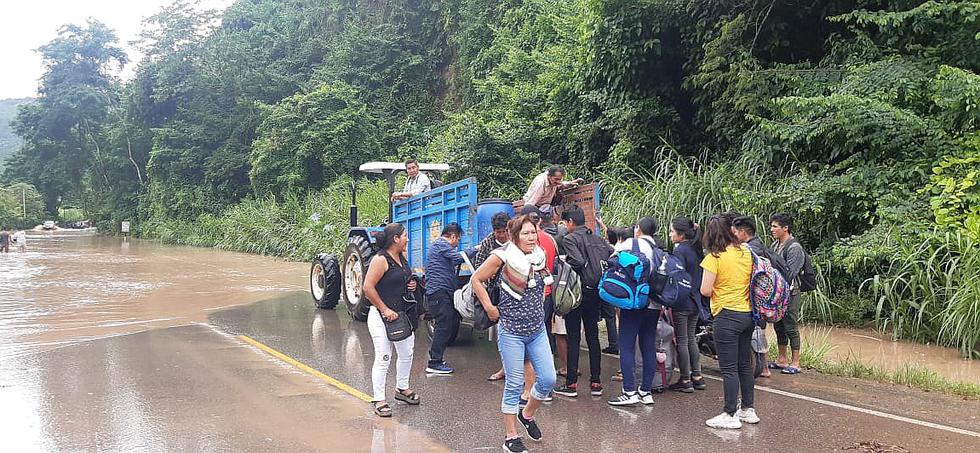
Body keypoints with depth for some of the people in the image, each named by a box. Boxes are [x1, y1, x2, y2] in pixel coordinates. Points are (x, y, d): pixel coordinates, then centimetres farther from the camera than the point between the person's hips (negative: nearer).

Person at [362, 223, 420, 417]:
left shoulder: (402, 258, 10)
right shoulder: (381, 260, -16)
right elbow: (368, 288, -21)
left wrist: (412, 285, 5)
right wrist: (385, 310, -20)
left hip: (402, 315, 9)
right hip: (382, 317, -9)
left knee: (407, 353, 18)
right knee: (383, 359, -4)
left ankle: (402, 388, 37)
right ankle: (379, 400, 6)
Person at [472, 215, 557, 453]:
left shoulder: (540, 256, 3)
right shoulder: (504, 256, -13)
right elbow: (477, 279, -5)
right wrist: (490, 308, -8)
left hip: (538, 330, 5)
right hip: (511, 332, -5)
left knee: (548, 379, 3)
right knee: (514, 385, 0)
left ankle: (527, 414, 32)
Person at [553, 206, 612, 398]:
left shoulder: (570, 238, -9)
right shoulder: (597, 239, 10)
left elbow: (577, 261, -23)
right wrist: (600, 275, 11)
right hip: (595, 293, 6)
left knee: (573, 338, 0)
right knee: (593, 337, 10)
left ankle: (571, 384, 3)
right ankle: (595, 382, 13)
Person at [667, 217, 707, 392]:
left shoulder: (679, 251, -16)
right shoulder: (696, 250, 9)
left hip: (681, 303, -8)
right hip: (695, 302, 8)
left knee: (682, 341, 1)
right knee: (691, 339, 16)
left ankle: (685, 381, 7)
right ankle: (697, 377, 20)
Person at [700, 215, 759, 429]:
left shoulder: (714, 257, -14)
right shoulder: (745, 251, 5)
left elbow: (705, 291, -16)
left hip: (727, 316, -7)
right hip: (748, 314, 7)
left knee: (729, 368, -1)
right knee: (745, 365, 16)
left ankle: (730, 415, 4)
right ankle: (748, 409, 25)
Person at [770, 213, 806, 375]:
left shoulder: (794, 247, -13)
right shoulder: (775, 246, 13)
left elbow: (789, 273, -19)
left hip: (789, 292, -8)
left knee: (791, 328, -2)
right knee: (779, 326, 14)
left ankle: (795, 363, 6)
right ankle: (781, 360, 24)